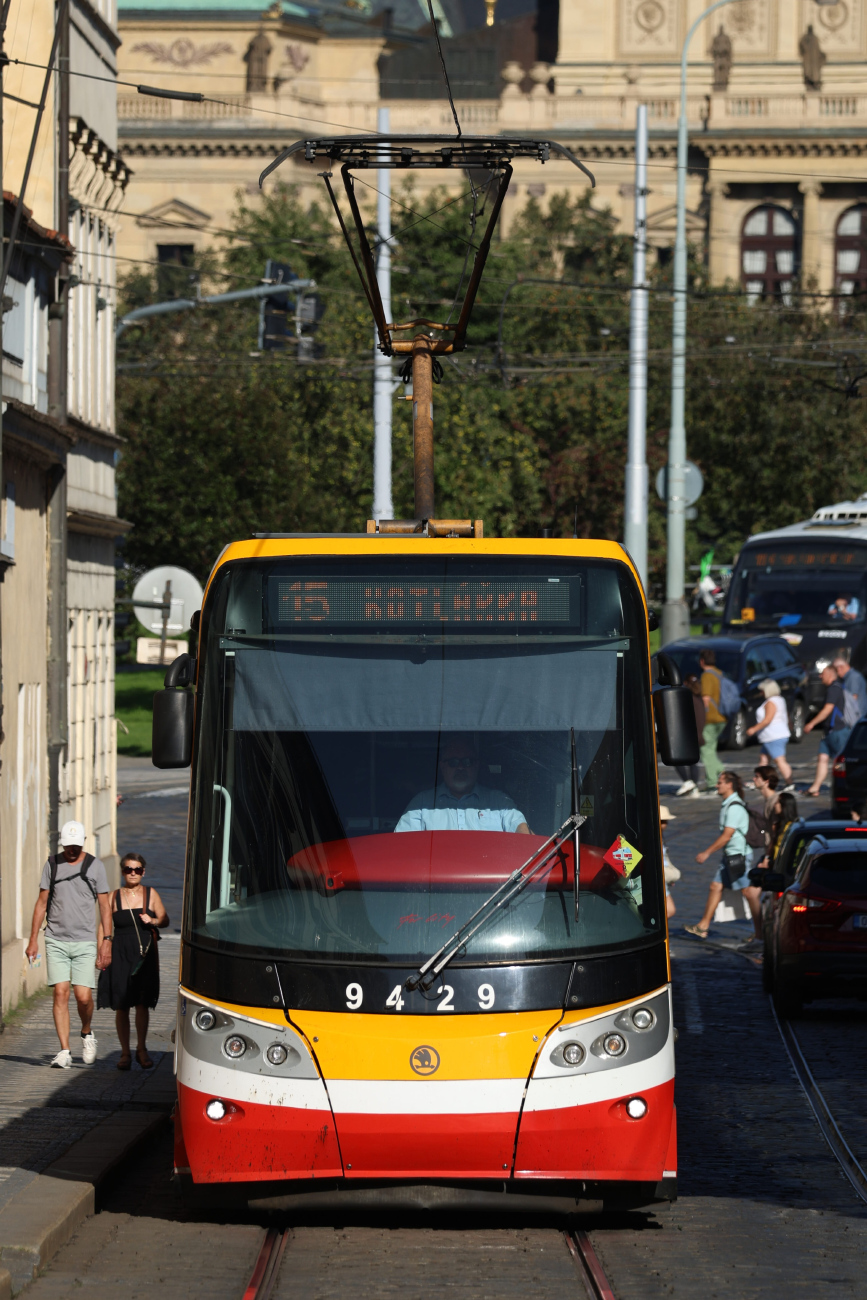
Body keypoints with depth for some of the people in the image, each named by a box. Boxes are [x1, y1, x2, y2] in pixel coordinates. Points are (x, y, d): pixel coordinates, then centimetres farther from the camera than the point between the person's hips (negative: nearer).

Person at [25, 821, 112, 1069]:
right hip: (56, 940, 1)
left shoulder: (95, 866, 3)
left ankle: (87, 1033, 23)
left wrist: (107, 940, -4)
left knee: (83, 996, -7)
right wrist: (33, 939, 5)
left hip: (84, 941, -1)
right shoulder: (52, 864, 7)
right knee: (60, 993, -7)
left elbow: (104, 906, 4)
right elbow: (42, 903, 10)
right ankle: (64, 1052, -4)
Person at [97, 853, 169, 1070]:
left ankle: (141, 1049, 9)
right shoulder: (113, 897, 6)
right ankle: (125, 1053, 9)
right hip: (120, 954, 0)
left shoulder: (150, 894, 7)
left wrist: (153, 921, -12)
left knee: (142, 1003, -5)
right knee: (121, 1006, 1)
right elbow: (105, 927, 5)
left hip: (145, 954, 0)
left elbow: (165, 920, 10)